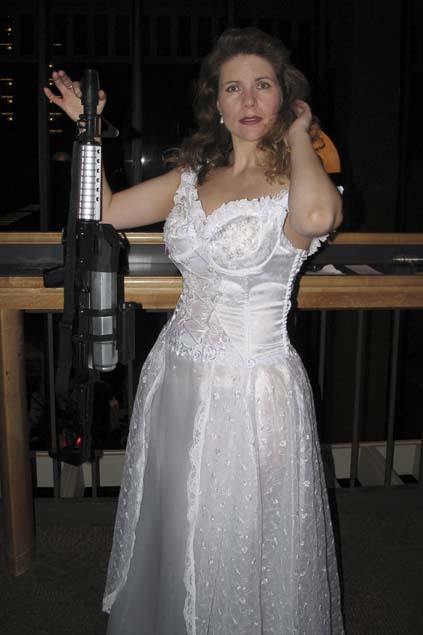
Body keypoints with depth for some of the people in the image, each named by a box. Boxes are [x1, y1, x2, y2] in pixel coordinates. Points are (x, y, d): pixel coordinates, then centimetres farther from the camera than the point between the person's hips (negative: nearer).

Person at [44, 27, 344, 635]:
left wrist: (297, 135, -18)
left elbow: (316, 217, -36)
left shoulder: (299, 182, -11)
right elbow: (105, 211, 12)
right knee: (174, 533, 23)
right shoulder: (193, 176, 7)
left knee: (242, 545, 11)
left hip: (255, 388, -5)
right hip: (178, 378, 6)